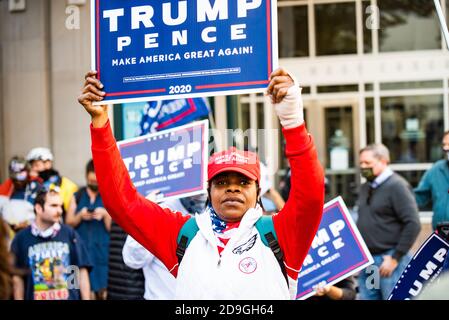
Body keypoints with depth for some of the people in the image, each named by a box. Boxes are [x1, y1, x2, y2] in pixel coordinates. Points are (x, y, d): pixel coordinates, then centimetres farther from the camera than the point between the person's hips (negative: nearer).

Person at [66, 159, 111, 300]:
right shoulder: (77, 196, 11)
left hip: (103, 251, -2)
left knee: (103, 291, -8)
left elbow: (113, 228, 1)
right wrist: (80, 216, -9)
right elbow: (68, 223, 10)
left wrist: (105, 215, -17)